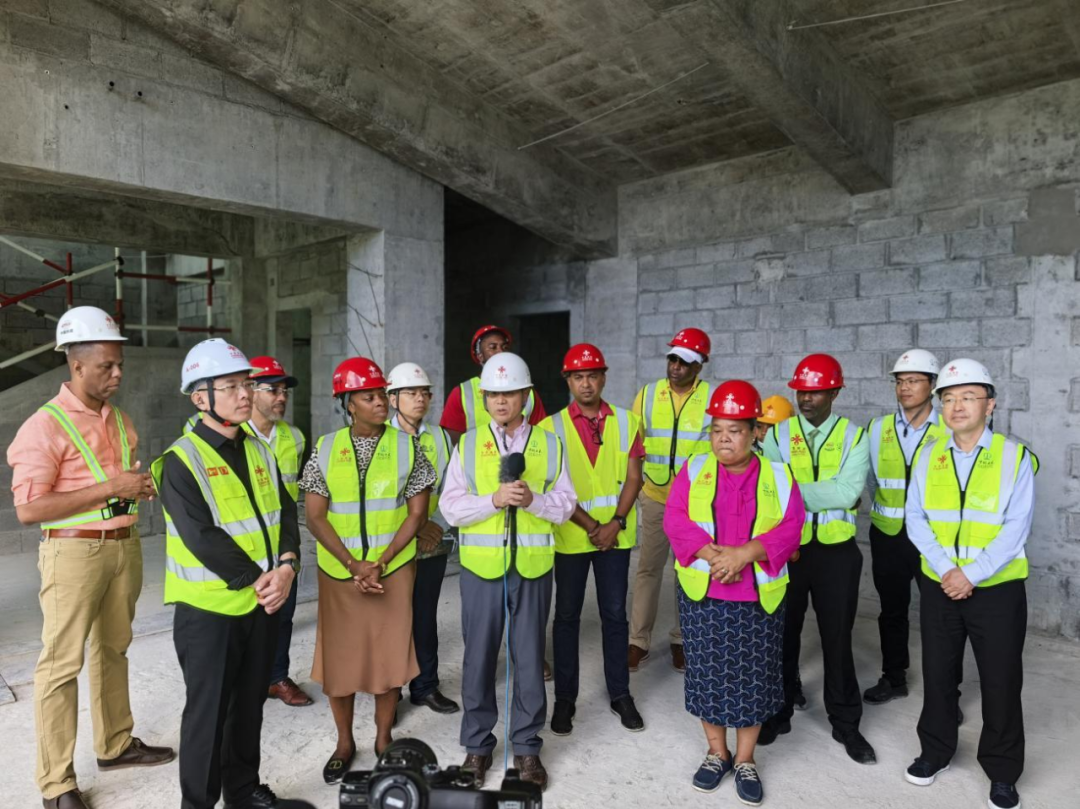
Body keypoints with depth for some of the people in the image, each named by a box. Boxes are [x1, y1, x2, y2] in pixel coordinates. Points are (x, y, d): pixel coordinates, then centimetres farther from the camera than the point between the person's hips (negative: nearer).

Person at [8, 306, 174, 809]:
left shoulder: (120, 419, 9)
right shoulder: (46, 425, -13)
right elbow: (28, 509, -18)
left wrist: (142, 487, 0)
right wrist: (109, 488, -21)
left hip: (124, 545, 7)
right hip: (74, 551, -7)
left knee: (113, 649, 18)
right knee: (62, 663, 1)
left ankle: (115, 744, 33)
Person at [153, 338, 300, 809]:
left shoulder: (260, 454, 8)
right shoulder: (181, 461, -13)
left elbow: (286, 514, 4)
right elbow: (202, 538, -20)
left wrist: (286, 566, -13)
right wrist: (257, 579, -17)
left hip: (263, 604, 6)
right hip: (208, 608, -6)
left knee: (250, 703, 18)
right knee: (208, 711, 7)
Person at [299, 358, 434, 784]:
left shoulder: (406, 446, -3)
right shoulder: (325, 449, -2)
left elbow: (417, 513, -3)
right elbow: (314, 516, -4)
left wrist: (381, 562, -12)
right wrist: (352, 564, -13)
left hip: (394, 569, 0)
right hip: (339, 571, 1)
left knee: (389, 652, 6)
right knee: (339, 655, 8)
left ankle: (384, 737, 27)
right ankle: (344, 742, 29)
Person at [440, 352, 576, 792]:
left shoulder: (550, 444, 4)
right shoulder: (468, 445, 3)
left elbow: (565, 505, 0)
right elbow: (451, 507, -4)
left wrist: (532, 499, -19)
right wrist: (494, 499, -19)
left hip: (532, 567, 0)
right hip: (481, 566, 0)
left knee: (529, 659, 9)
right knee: (479, 658, 10)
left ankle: (527, 747, 25)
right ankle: (477, 745, 27)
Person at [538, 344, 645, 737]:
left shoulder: (626, 421, 3)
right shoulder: (552, 427, -3)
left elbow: (633, 477, 0)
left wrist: (615, 523, -11)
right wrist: (590, 526, -13)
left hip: (615, 534, 1)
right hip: (570, 535, -1)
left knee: (615, 614, 10)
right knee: (567, 616, 8)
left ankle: (620, 694, 25)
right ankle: (564, 699, 21)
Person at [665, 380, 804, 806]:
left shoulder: (778, 476, 0)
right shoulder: (694, 469, 2)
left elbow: (791, 528, -8)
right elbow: (674, 519, -7)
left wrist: (744, 554, -21)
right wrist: (711, 553, -21)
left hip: (759, 596, 0)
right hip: (702, 593, 1)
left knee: (752, 676, 7)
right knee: (708, 672, 8)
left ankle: (745, 761, 25)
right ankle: (717, 753, 28)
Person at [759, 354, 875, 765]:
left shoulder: (854, 437, -3)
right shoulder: (777, 434, -1)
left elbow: (848, 492, -17)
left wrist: (793, 490, -19)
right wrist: (826, 494, -23)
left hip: (836, 551, -1)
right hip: (786, 548, 1)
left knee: (837, 638, 11)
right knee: (782, 635, 13)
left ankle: (846, 724, 29)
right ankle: (777, 714, 32)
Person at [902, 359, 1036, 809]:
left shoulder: (1015, 458, -7)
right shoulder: (928, 457, 1)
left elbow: (1015, 528, -12)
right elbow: (915, 519, -2)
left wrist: (971, 574, -19)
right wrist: (946, 570, -14)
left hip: (997, 588, -2)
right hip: (939, 586, 3)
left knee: (1001, 681, 8)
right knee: (938, 673, 14)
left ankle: (1002, 772, 27)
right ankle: (935, 752, 33)